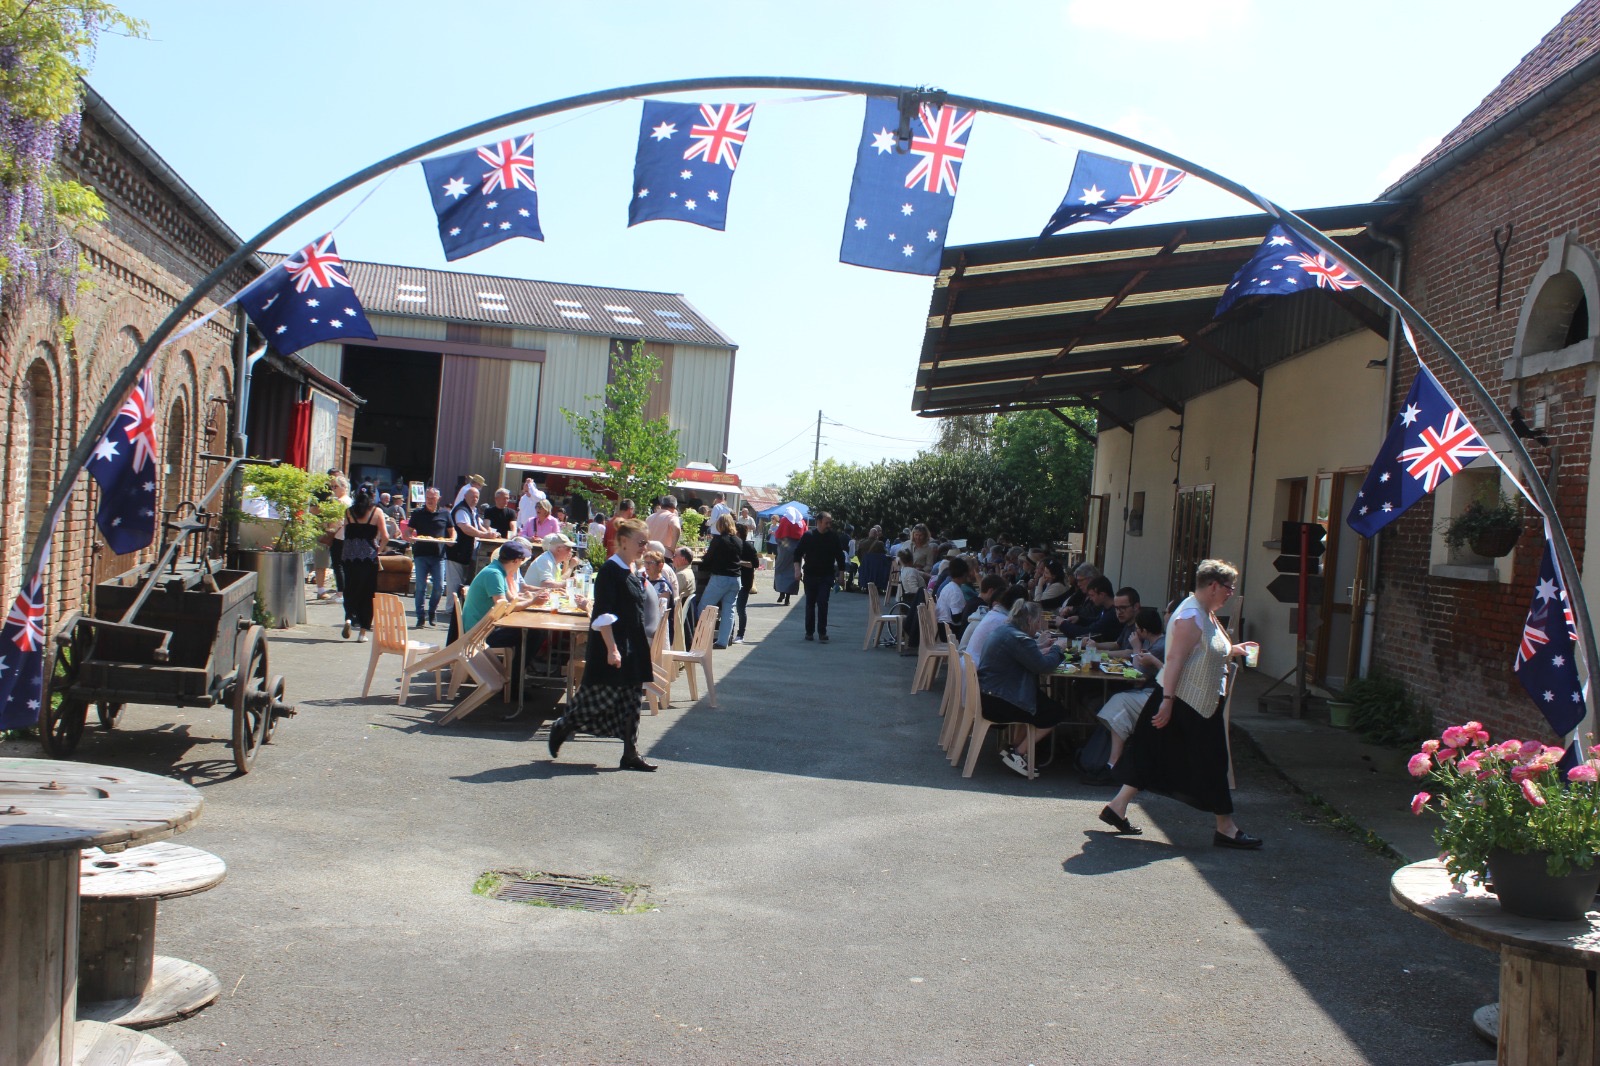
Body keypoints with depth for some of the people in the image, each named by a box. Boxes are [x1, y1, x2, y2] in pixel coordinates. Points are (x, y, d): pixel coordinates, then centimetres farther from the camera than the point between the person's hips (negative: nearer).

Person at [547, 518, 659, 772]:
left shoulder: (632, 573, 13)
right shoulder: (610, 570, -14)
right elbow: (603, 614, -19)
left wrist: (643, 647, 22)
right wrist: (611, 648, -23)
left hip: (633, 647, 9)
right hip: (611, 648, -9)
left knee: (631, 701, 8)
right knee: (602, 696, -3)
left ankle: (630, 754, 11)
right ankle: (561, 728, 19)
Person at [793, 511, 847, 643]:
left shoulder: (833, 537, -1)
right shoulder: (808, 535, -4)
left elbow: (840, 556, 7)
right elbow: (798, 553, 1)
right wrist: (798, 570, -8)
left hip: (826, 576, -1)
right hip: (810, 575, 1)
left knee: (823, 603, -11)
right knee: (810, 604, 9)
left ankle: (822, 632, -7)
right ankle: (809, 631, 19)